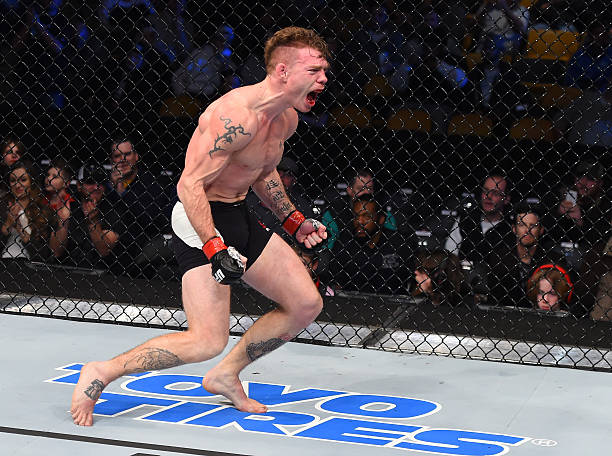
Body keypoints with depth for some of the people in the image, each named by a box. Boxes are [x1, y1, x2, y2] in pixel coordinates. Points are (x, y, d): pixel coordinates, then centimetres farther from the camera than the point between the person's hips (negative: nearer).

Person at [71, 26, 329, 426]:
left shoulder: (286, 118, 5)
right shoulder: (236, 116, -26)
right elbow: (189, 185, -28)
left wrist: (294, 221, 17)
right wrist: (215, 249, -34)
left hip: (240, 217, 10)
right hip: (201, 221, -9)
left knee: (307, 305, 7)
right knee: (208, 341, -17)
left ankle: (225, 376, 21)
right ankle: (101, 374, -2)